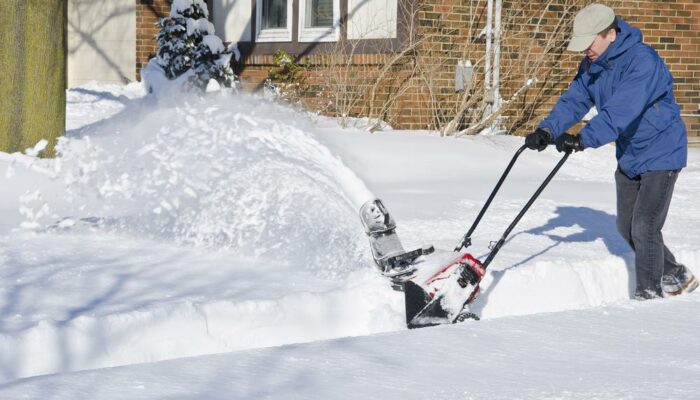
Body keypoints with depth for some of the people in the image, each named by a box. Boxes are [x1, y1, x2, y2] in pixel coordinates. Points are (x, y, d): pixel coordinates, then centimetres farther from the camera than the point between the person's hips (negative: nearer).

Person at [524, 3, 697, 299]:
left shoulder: (642, 61, -28)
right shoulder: (591, 66, -1)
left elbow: (620, 112, -38)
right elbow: (574, 100, -7)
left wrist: (584, 139, -47)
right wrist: (547, 130, -25)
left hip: (661, 153, -9)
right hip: (628, 155, 9)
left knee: (644, 227, -10)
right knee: (626, 227, 13)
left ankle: (649, 294, 4)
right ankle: (676, 276, 30)